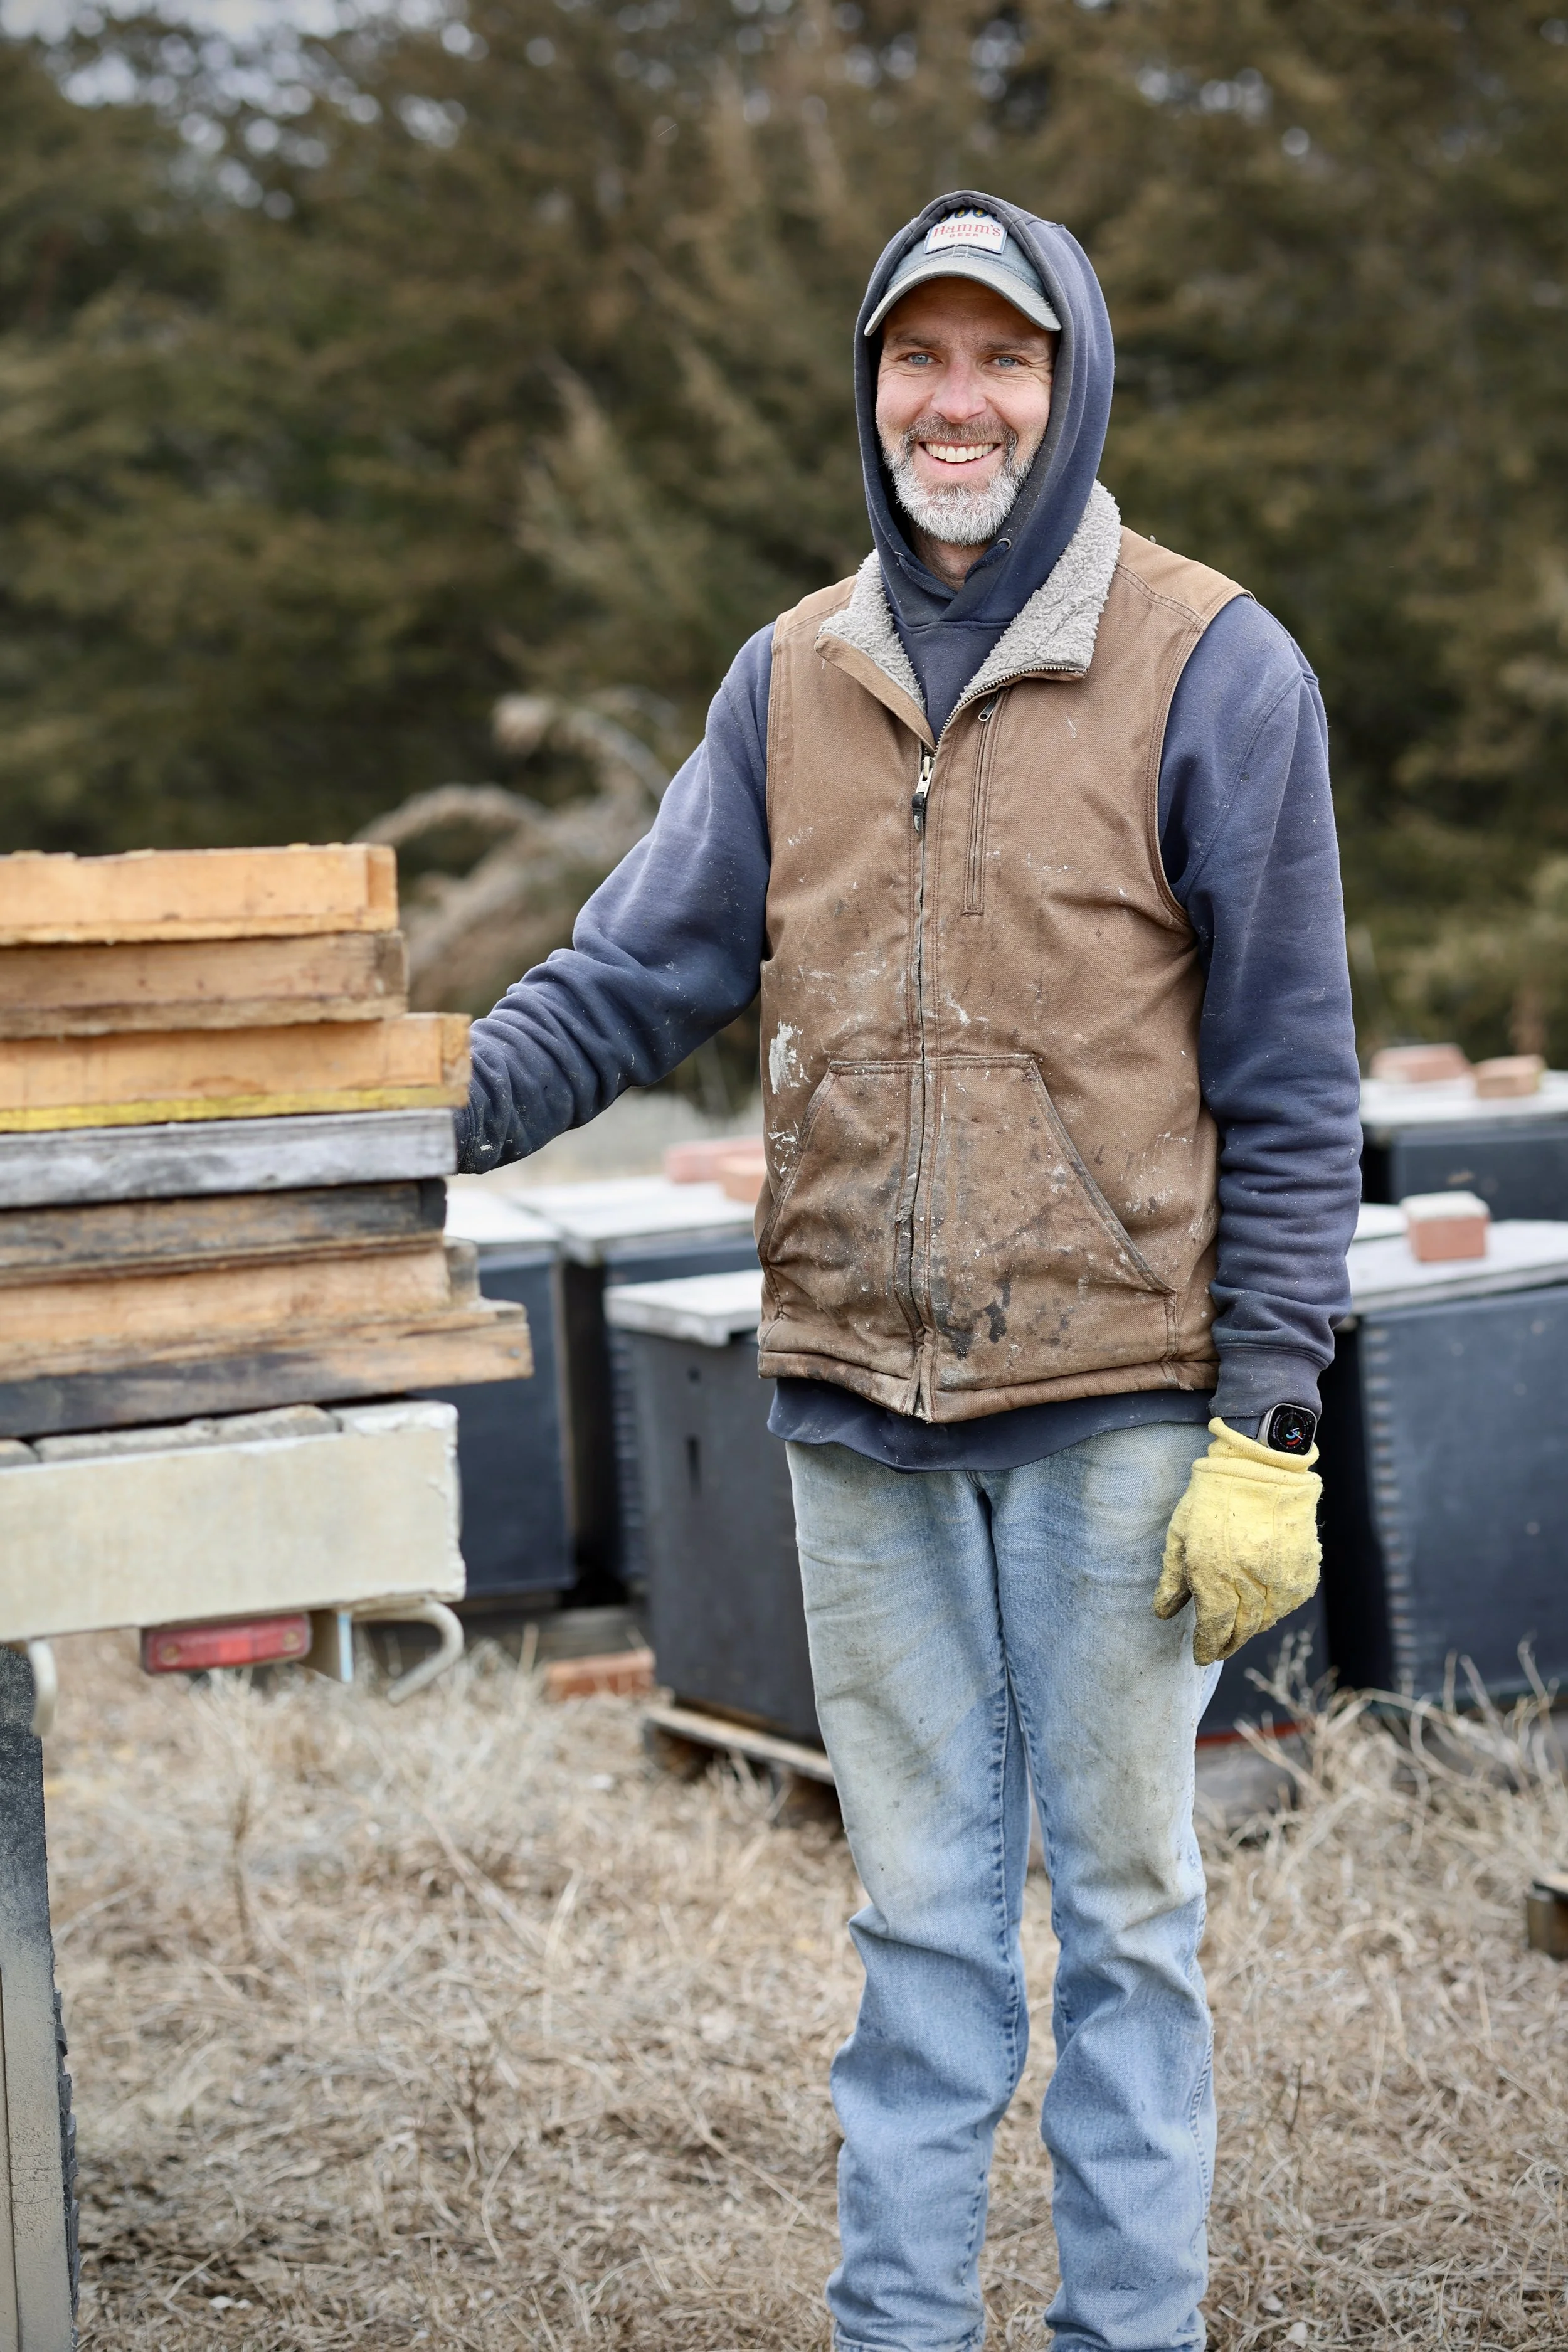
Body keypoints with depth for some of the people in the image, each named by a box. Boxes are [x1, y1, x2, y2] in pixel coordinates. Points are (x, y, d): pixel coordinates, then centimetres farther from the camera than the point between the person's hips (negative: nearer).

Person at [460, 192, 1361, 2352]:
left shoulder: (1211, 670, -4)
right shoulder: (794, 680, 9)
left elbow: (1288, 1086, -6)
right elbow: (641, 971, 9)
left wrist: (1267, 1424, -11)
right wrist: (439, 1111, -9)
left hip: (1114, 1402, -4)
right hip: (856, 1405, 4)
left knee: (1122, 1894, 7)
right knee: (919, 1903, 14)